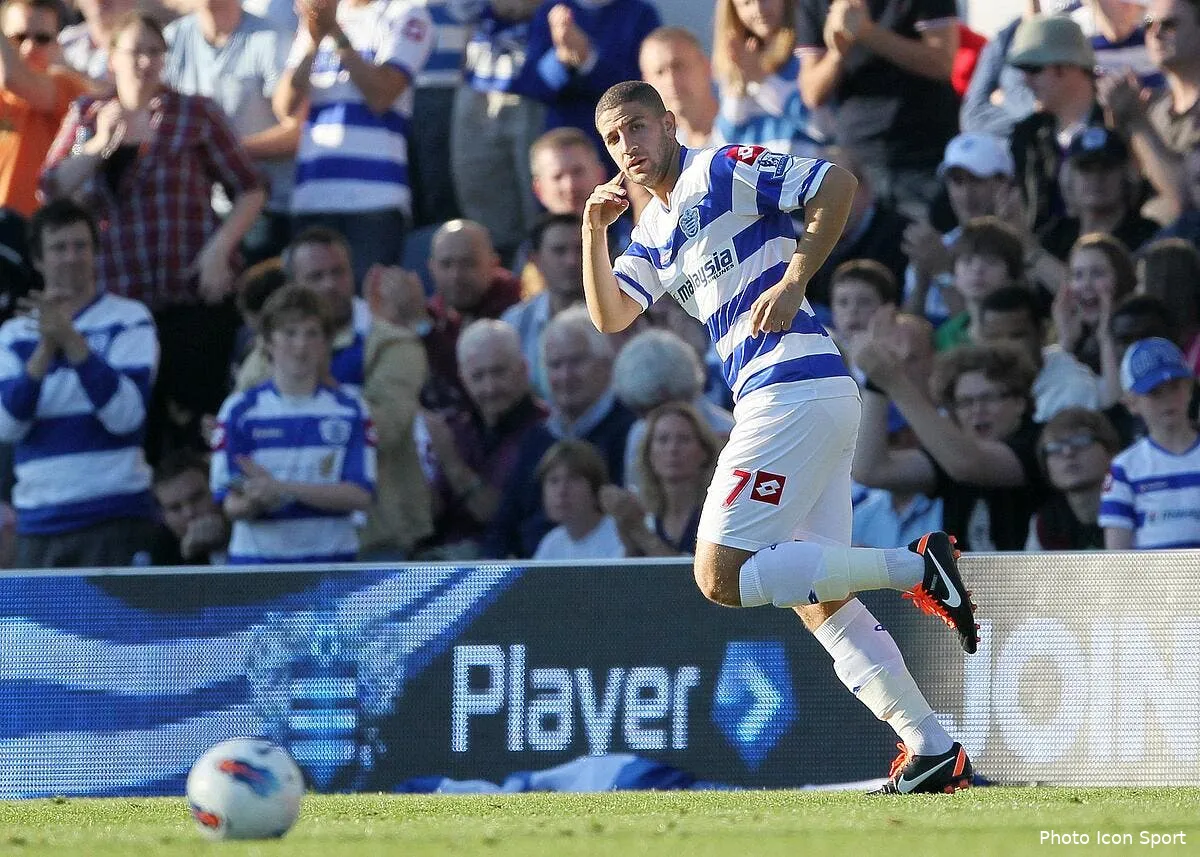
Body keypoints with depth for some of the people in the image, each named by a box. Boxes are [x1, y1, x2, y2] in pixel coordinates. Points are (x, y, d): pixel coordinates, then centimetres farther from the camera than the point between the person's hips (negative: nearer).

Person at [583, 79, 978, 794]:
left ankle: (915, 567, -16)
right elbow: (610, 316, 19)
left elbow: (838, 184, -9)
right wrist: (594, 232, 7)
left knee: (721, 575, -14)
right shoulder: (655, 230, 24)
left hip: (795, 387, -10)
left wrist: (794, 280, -16)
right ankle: (932, 750, 4)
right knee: (818, 601, 7)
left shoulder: (721, 172, -2)